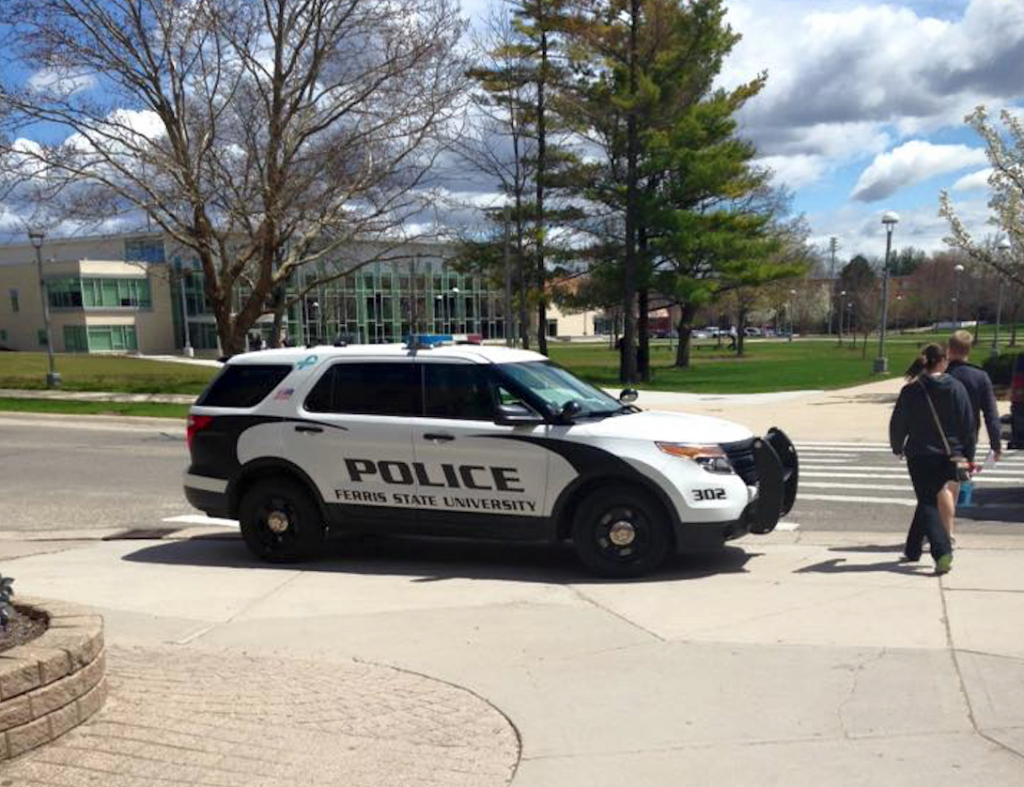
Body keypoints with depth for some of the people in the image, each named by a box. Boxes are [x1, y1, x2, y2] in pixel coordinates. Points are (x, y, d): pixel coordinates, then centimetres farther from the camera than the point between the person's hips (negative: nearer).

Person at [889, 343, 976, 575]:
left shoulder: (911, 391, -7)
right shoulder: (956, 387, -4)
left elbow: (897, 423, -1)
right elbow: (968, 423, -2)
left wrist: (898, 447, 17)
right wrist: (968, 455, 6)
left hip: (920, 456, -2)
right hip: (949, 455, 2)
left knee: (928, 504, 2)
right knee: (928, 499, 18)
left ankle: (942, 552, -18)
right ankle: (912, 549, 29)